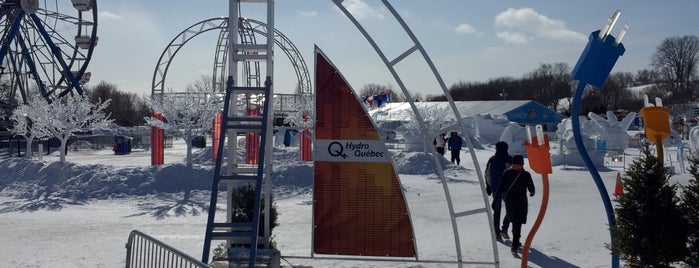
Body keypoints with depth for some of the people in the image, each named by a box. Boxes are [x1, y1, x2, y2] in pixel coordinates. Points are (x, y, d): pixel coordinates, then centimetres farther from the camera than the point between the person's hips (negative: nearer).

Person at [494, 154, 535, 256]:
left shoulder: (506, 173, -4)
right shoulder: (526, 174, -11)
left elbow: (501, 186, -5)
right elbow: (531, 187, -1)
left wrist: (496, 197, 4)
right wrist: (532, 192, 22)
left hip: (509, 201, 3)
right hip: (521, 202, -3)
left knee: (514, 221, 23)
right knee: (518, 223, -3)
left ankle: (516, 242, 38)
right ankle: (514, 246, -13)